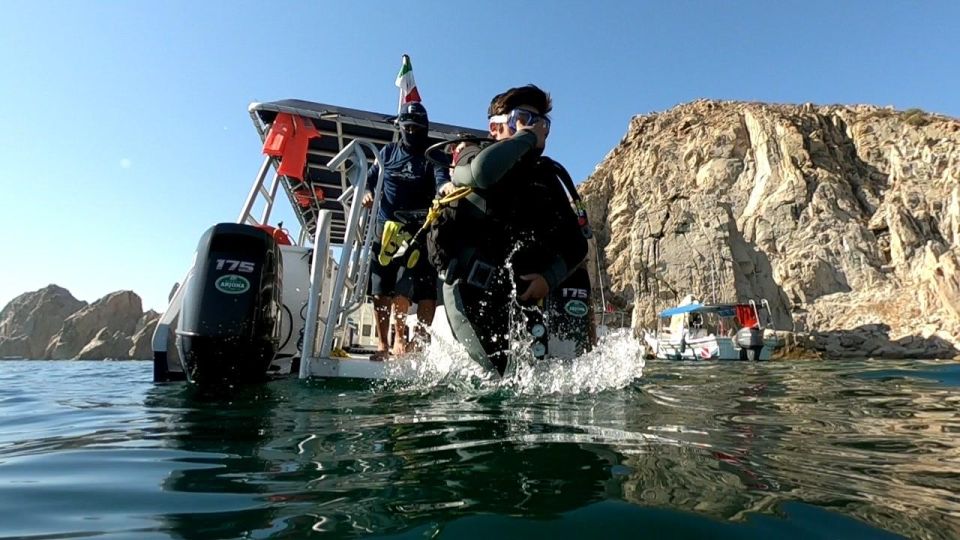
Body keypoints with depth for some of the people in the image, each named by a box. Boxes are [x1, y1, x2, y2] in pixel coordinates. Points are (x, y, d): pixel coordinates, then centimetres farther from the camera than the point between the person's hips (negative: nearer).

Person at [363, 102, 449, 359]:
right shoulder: (388, 152, 16)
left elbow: (442, 179, -14)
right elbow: (371, 177, 24)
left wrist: (446, 187, -38)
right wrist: (367, 192, 1)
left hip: (417, 231, -3)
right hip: (384, 227, 3)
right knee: (380, 291, 4)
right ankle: (383, 343, 17)